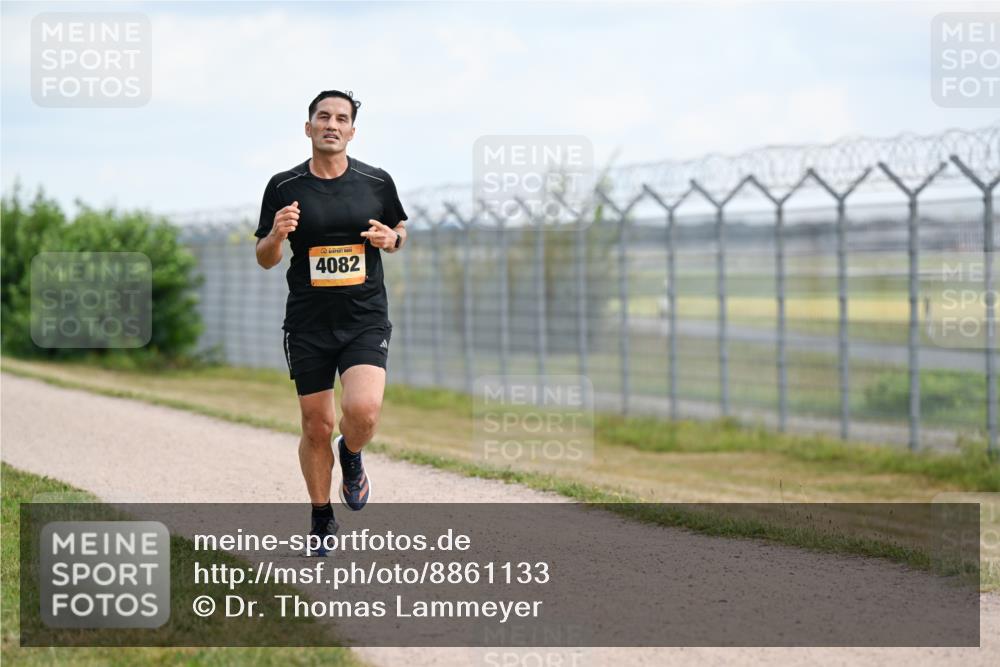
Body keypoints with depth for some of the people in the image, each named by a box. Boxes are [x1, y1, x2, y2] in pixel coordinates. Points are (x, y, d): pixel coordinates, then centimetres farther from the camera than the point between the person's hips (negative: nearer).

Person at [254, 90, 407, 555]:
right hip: (308, 321, 1)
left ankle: (351, 457, 14)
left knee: (363, 410, -22)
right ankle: (322, 519, 25)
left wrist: (391, 238, -5)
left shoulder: (376, 182, 2)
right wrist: (276, 235, -15)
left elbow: (399, 231, 18)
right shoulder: (284, 187, 0)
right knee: (316, 427, 4)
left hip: (365, 319, 0)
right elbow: (264, 259, 7)